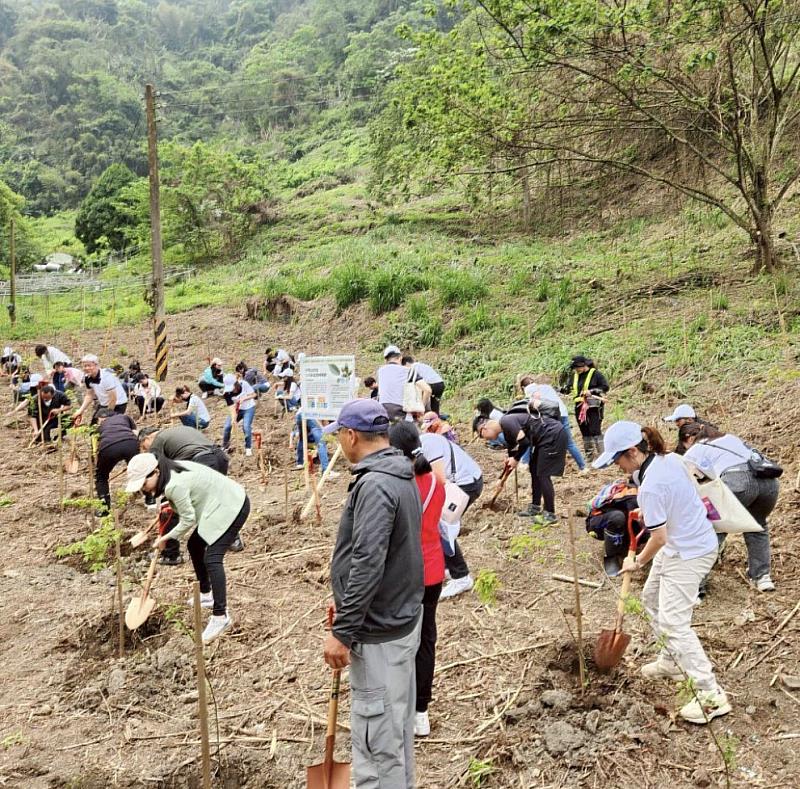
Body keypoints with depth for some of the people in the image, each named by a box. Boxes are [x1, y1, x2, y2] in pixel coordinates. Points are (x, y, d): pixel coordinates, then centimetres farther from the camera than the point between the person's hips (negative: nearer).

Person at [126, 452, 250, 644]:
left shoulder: (175, 485, -28)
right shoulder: (171, 470, 0)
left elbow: (188, 521, -19)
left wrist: (165, 538, -7)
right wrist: (171, 505, 7)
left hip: (232, 507, -11)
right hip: (220, 504, 11)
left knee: (212, 558, -17)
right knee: (194, 546, 18)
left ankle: (221, 616, -15)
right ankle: (206, 595, 32)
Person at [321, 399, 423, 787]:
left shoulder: (375, 485, -22)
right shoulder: (401, 476, 9)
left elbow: (367, 565, -28)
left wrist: (342, 631, -23)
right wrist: (345, 603, 21)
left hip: (378, 630, -10)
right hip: (402, 617, 10)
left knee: (376, 734, 1)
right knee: (397, 723, 21)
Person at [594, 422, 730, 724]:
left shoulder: (650, 487, -29)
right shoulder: (669, 458, -3)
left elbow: (659, 538, -23)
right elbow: (681, 493, 17)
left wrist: (637, 562, -6)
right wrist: (652, 513, 11)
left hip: (688, 554, -10)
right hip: (690, 540, 10)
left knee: (673, 622, -8)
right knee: (651, 597, 23)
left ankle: (712, 696, -1)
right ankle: (671, 662, 38)